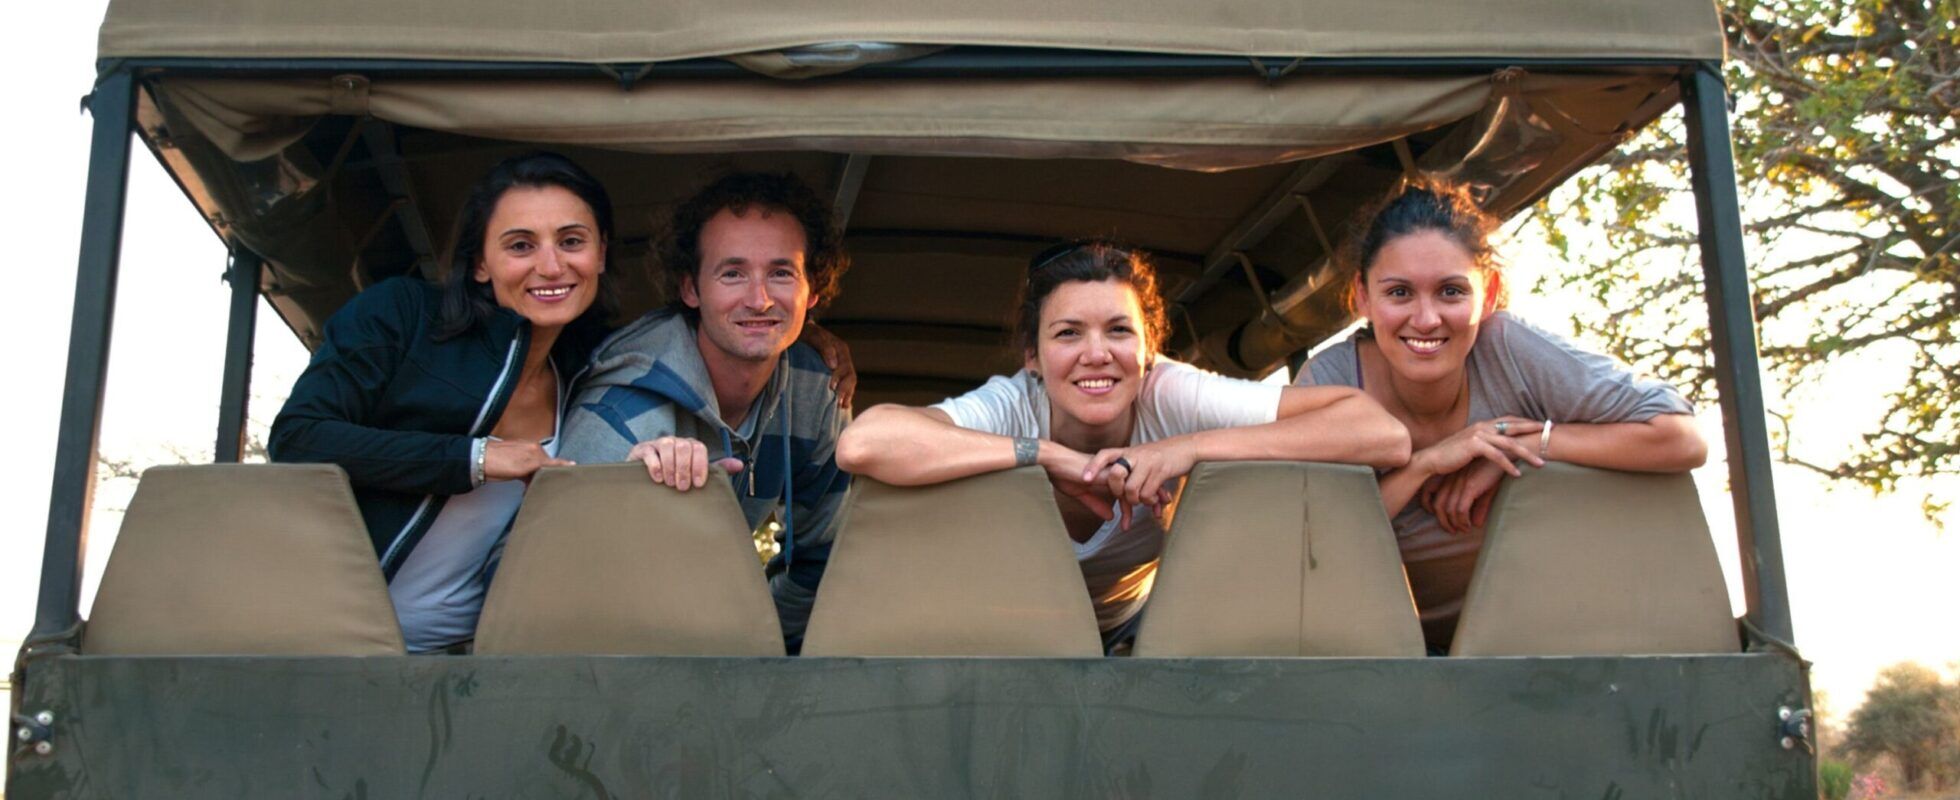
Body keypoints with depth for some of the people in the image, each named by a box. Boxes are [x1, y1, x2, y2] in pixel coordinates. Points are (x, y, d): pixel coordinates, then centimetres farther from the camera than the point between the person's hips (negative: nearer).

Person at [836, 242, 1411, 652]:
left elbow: (1385, 435, -34)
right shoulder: (1009, 406, -30)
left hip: (1134, 629, 2)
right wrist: (1050, 454, -45)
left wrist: (1192, 447, -40)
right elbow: (862, 443, -50)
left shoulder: (1172, 397, -27)